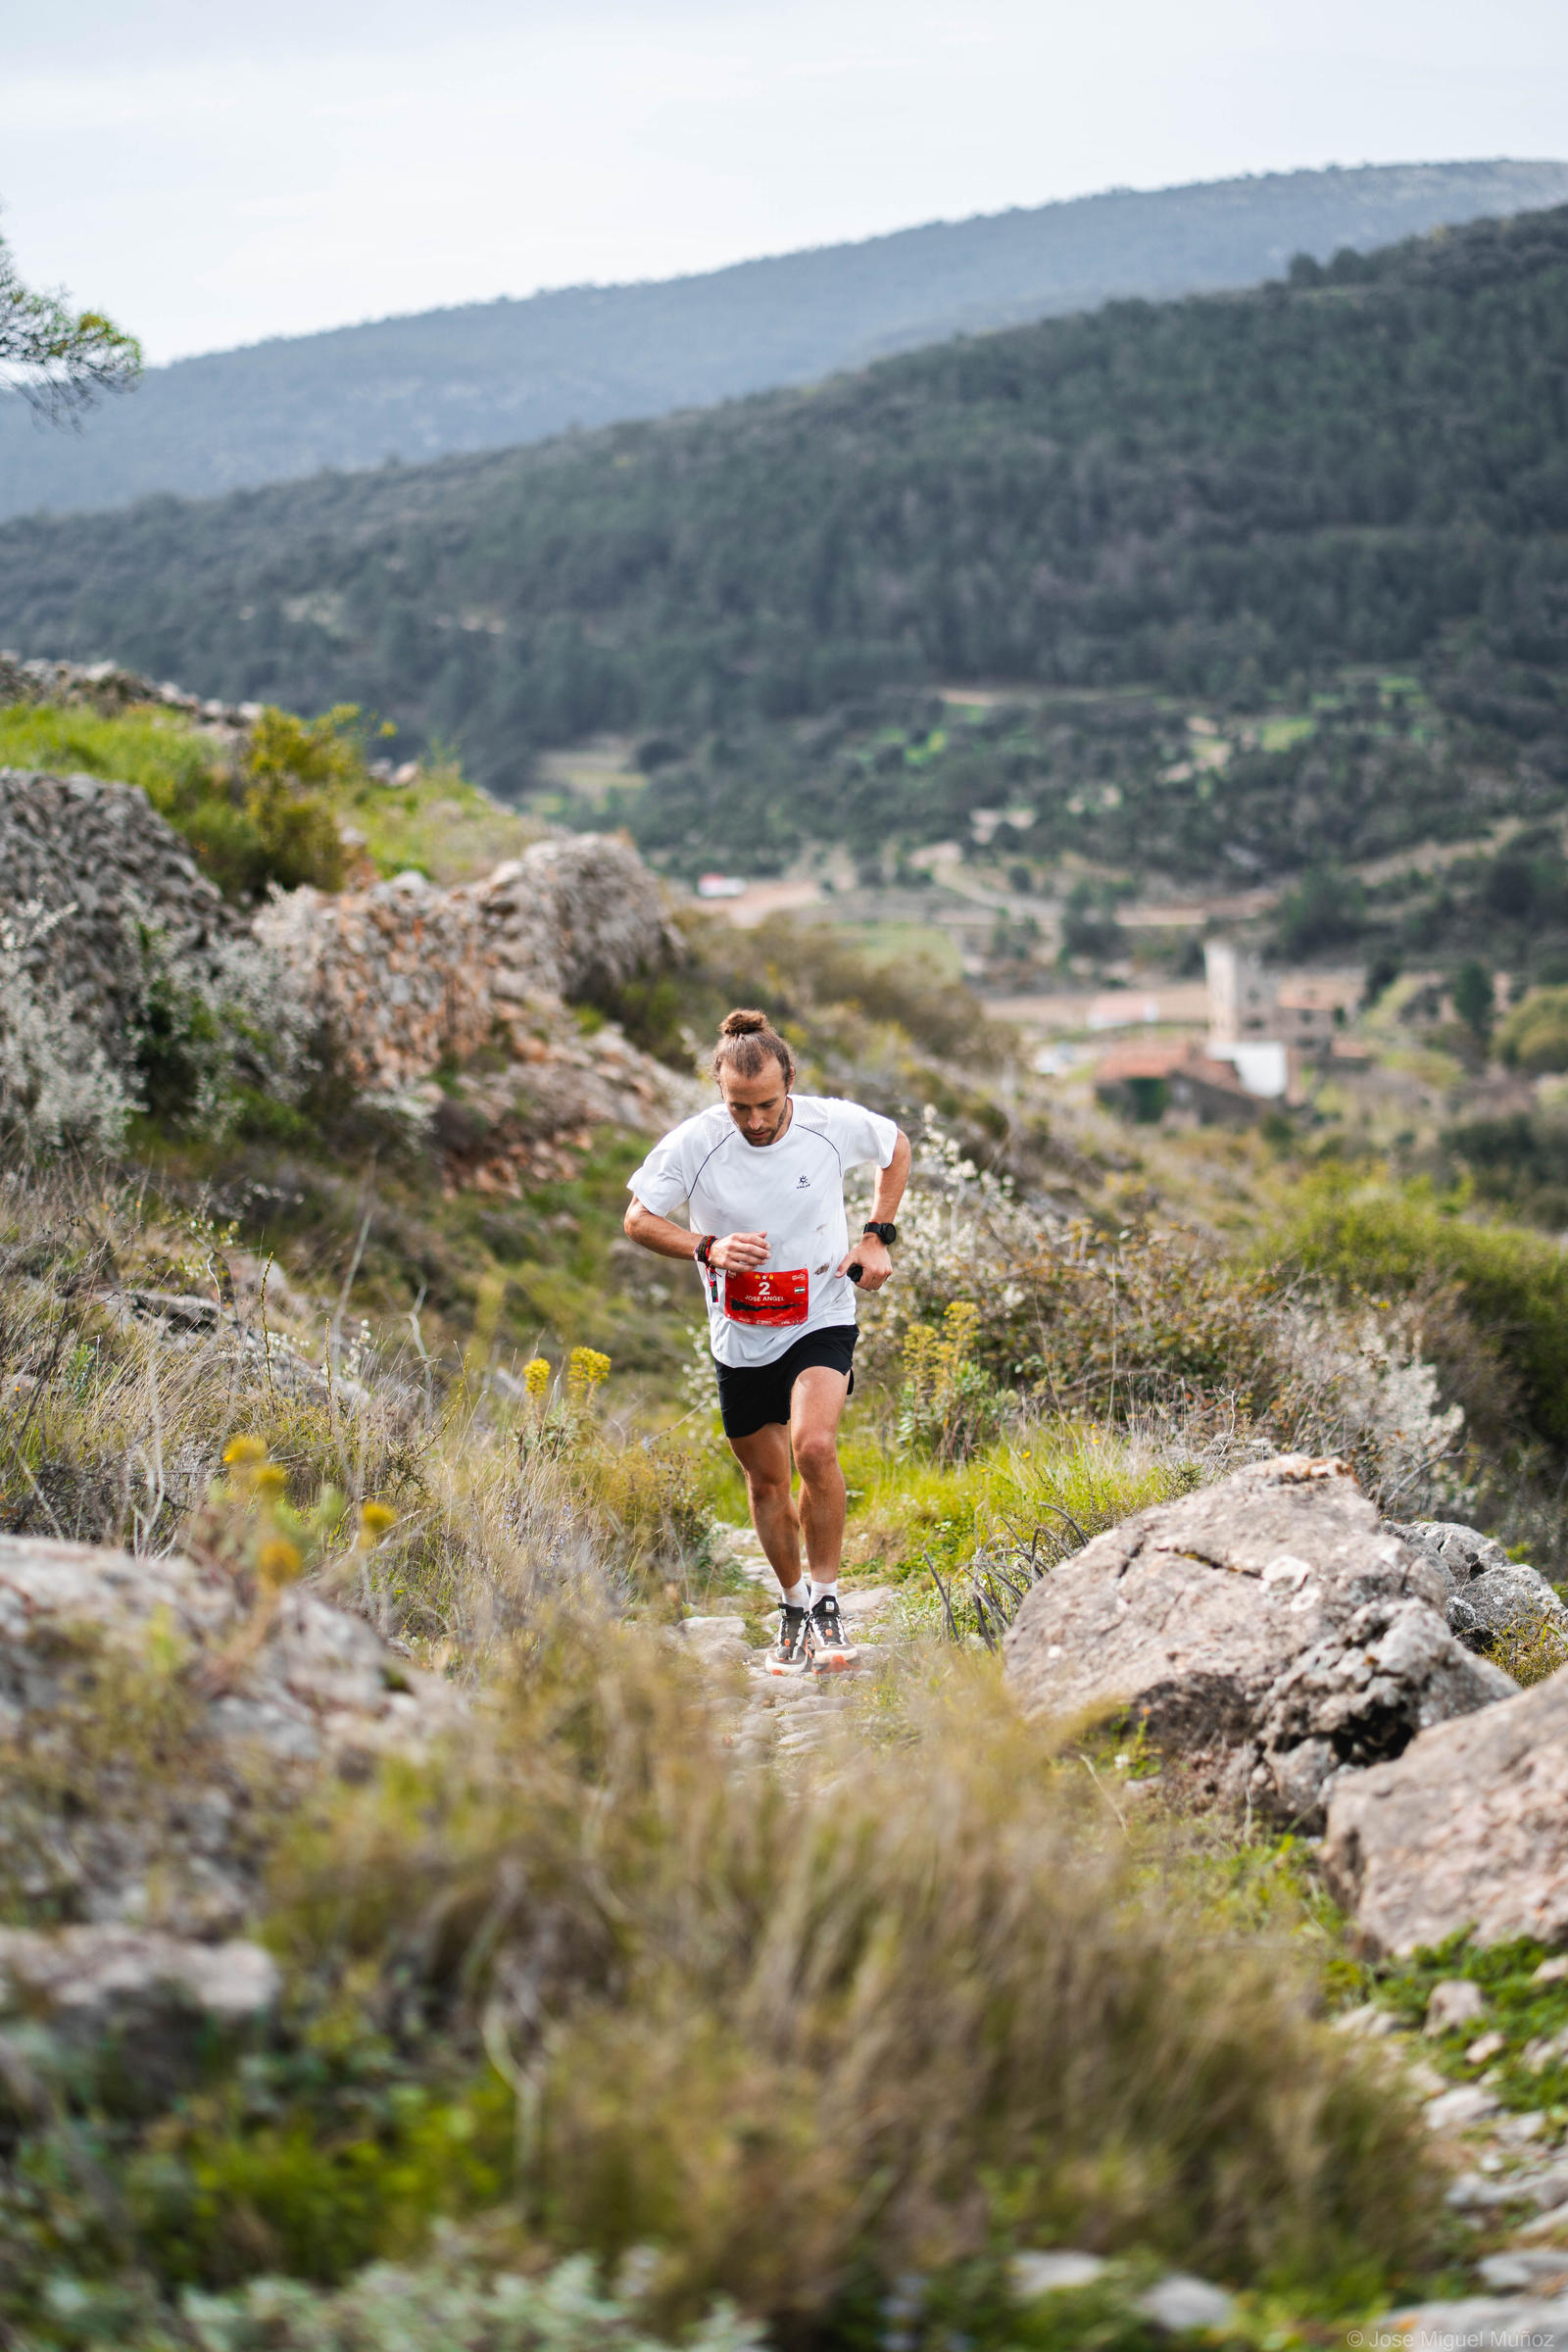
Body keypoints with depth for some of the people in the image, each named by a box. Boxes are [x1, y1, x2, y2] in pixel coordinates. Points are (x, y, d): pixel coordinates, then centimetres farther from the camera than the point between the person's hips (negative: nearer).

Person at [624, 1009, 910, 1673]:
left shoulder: (834, 1123, -15)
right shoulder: (692, 1143, -17)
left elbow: (896, 1147, 8)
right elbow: (638, 1219, -5)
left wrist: (878, 1237, -1)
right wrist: (709, 1249, -22)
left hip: (821, 1321, -2)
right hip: (740, 1337, 2)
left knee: (814, 1447, -25)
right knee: (765, 1478, 11)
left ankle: (826, 1598, -8)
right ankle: (793, 1605, 34)